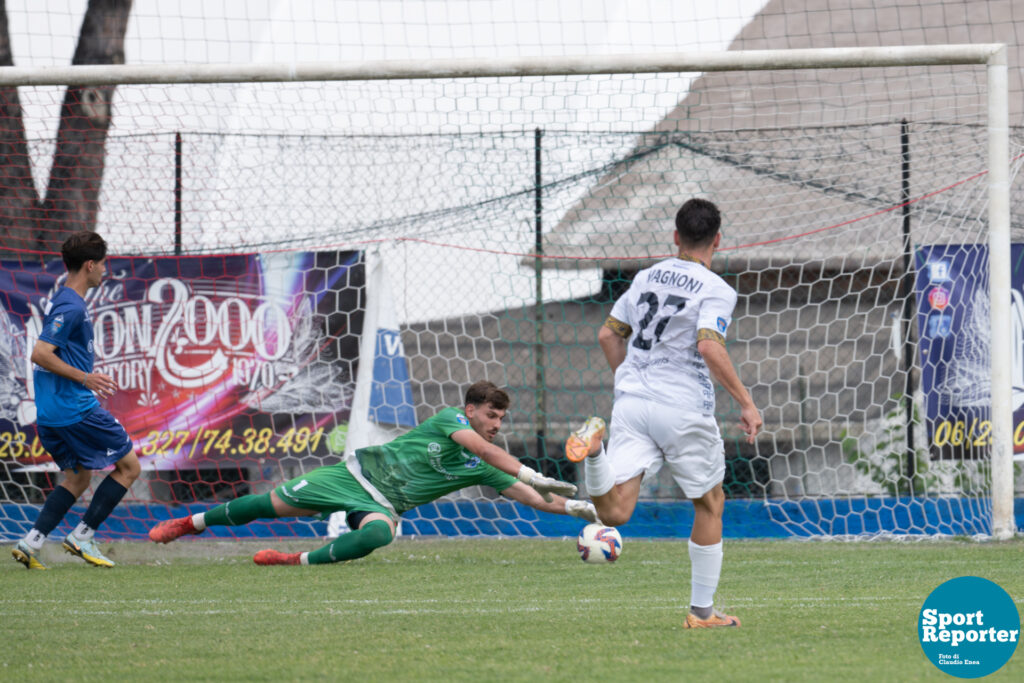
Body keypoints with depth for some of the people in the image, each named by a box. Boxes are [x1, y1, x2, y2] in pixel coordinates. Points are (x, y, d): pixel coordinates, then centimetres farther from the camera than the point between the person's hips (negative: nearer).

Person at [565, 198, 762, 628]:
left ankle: (594, 449, -36)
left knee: (614, 512, -7)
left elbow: (608, 334, 19)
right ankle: (702, 611, 19)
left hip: (631, 400, 4)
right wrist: (746, 403, -16)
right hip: (684, 407, -4)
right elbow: (710, 348, -20)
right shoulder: (715, 290, -5)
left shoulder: (647, 277, 14)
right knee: (710, 504, 16)